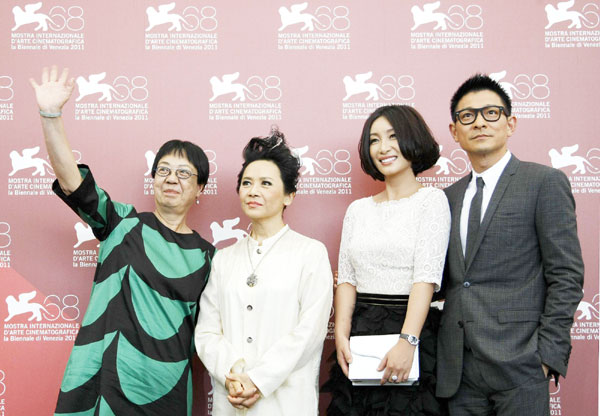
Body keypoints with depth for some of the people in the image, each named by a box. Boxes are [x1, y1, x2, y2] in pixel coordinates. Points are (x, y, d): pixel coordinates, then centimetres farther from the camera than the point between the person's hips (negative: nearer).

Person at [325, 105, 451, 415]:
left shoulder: (430, 200, -2)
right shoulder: (357, 209, 13)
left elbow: (426, 277, -12)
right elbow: (346, 278, 9)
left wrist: (407, 341, -22)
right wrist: (342, 334, -7)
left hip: (410, 331, -4)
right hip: (359, 331, 5)